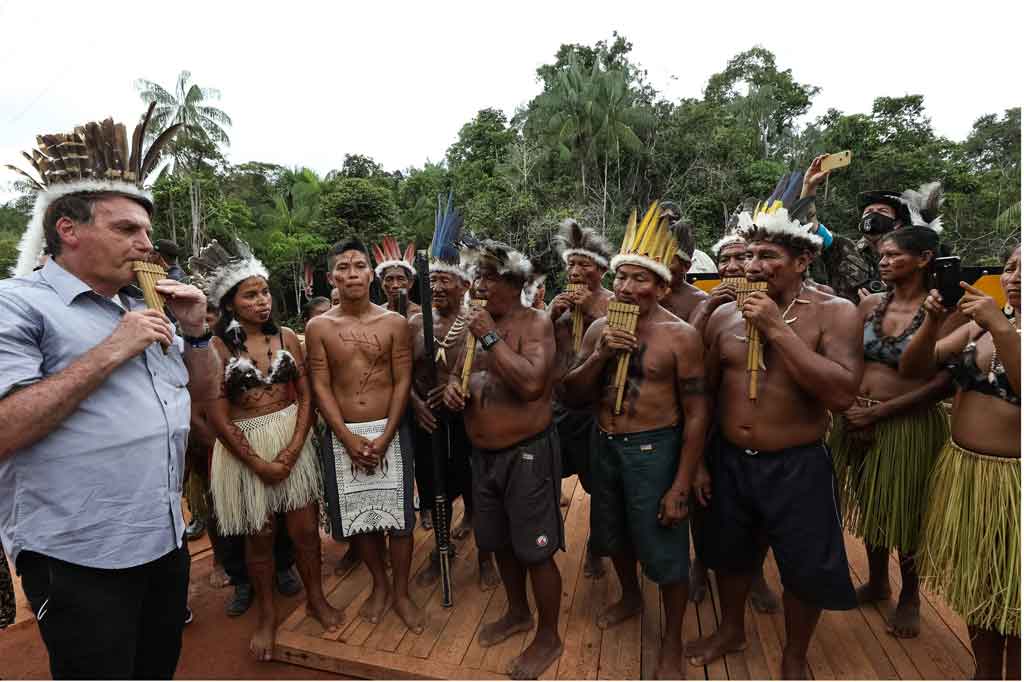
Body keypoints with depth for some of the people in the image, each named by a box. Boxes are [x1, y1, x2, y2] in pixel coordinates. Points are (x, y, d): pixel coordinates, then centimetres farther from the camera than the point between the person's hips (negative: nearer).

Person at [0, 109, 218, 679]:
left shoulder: (146, 311, 10)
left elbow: (203, 391, 15)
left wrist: (196, 330, -1)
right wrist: (109, 353, -22)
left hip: (166, 541, 7)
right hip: (78, 559, -7)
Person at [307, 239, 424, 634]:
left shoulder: (394, 323, -2)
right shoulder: (319, 327, 0)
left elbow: (402, 382, -4)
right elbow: (321, 388, -2)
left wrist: (384, 438, -12)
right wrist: (349, 439, -11)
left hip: (390, 432, -1)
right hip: (341, 436, 1)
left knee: (397, 515, 4)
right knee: (358, 515, 11)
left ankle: (401, 592, 25)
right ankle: (380, 585, 33)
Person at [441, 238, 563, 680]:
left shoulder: (535, 323, -14)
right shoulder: (476, 324, 7)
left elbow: (531, 383, -29)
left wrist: (490, 337, -23)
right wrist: (453, 384, -4)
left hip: (527, 453, -7)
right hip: (483, 453, 7)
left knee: (535, 552, 6)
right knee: (500, 543, 22)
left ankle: (548, 637, 30)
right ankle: (518, 613, 46)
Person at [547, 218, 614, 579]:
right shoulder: (560, 302, 8)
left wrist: (594, 311, -20)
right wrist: (550, 316, -10)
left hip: (597, 406, -4)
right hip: (559, 404, 4)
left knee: (599, 487, 11)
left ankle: (595, 550, 33)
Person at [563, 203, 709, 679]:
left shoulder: (680, 335, -14)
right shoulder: (600, 328, 0)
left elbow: (696, 415, -13)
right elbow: (573, 394, 1)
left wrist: (681, 486, -15)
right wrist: (599, 354, -18)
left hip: (654, 449, -5)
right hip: (605, 445, 6)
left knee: (665, 550, 9)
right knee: (613, 532, 23)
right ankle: (630, 598, 53)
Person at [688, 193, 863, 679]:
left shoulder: (834, 313, -10)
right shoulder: (725, 315, -1)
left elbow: (842, 394, -24)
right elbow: (704, 392, 5)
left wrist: (777, 329, -25)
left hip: (797, 467, -3)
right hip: (729, 461, 4)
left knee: (805, 570, 14)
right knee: (729, 554, 21)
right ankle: (731, 631, 49)